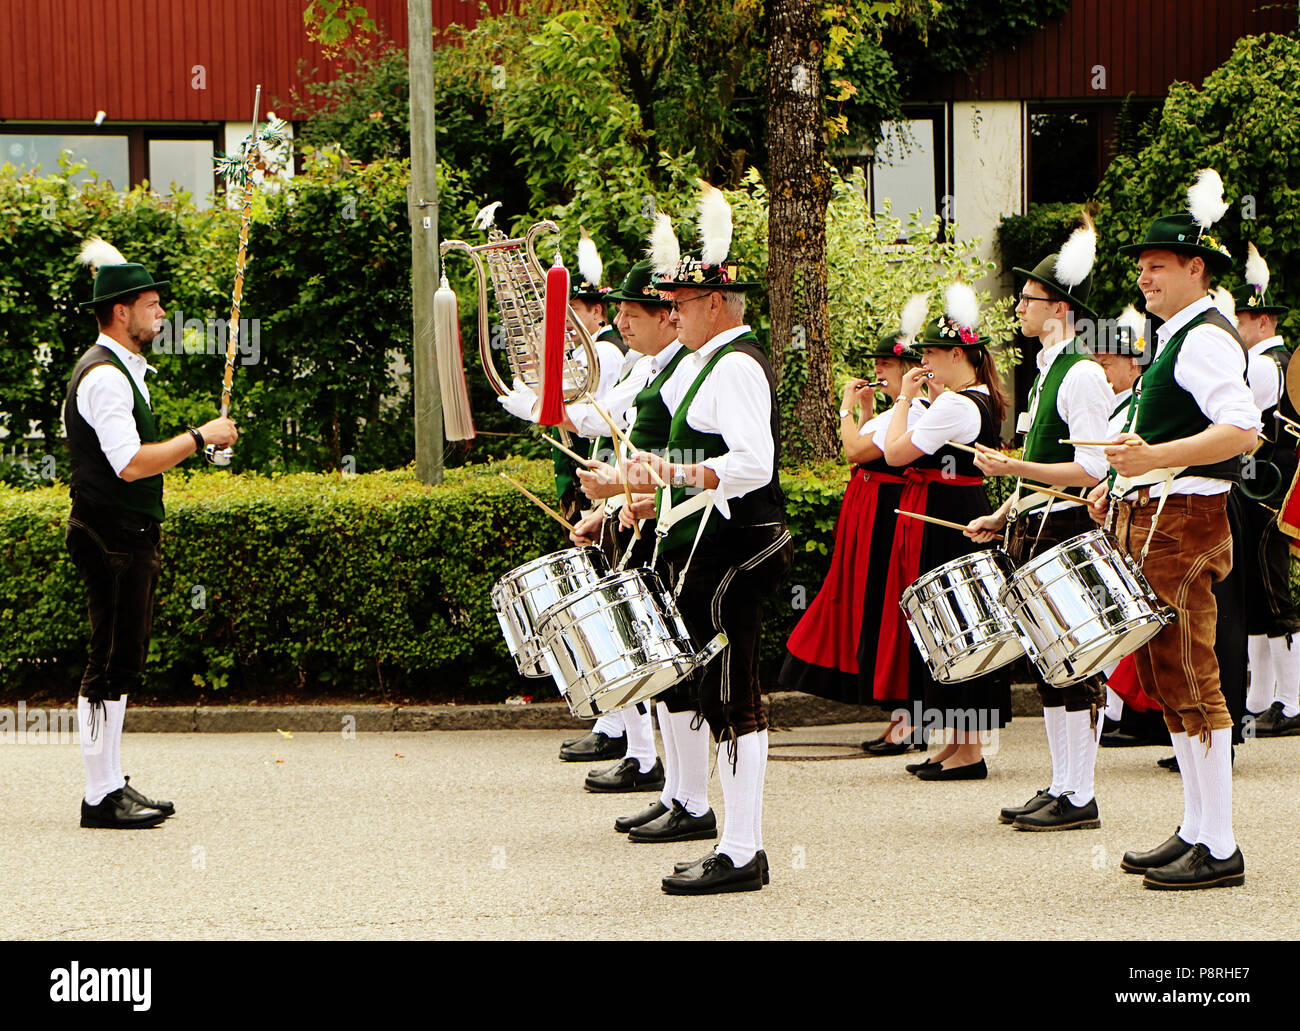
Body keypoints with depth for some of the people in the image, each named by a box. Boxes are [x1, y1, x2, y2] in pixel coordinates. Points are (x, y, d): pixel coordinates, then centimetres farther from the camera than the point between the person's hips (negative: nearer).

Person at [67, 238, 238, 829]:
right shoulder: (104, 377, -16)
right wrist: (200, 438, -16)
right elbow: (132, 464, -24)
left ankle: (114, 785, 17)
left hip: (129, 536, 11)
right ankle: (101, 797, -7)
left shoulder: (121, 370, 18)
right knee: (111, 663, -9)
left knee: (123, 661, 12)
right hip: (111, 537, -11)